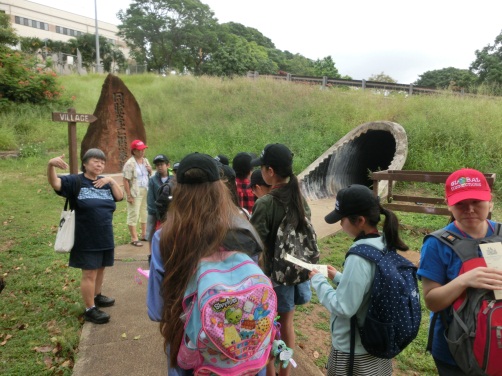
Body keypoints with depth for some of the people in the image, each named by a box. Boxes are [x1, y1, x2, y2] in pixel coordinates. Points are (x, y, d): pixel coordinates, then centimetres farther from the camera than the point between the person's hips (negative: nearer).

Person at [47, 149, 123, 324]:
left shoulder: (105, 182, 10)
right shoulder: (76, 181, -8)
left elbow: (120, 197, 4)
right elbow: (54, 182, -23)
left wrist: (111, 181, -11)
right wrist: (51, 165, -42)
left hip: (105, 237, 6)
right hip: (86, 239, -6)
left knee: (100, 269, 19)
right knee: (89, 273, -1)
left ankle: (97, 296, 39)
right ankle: (90, 310, 10)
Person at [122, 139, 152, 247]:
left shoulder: (145, 160, 8)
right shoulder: (130, 163, -14)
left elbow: (150, 175, 20)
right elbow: (126, 180, -17)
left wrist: (150, 170, -4)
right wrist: (129, 195, -20)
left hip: (146, 191, 8)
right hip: (135, 192, -8)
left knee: (145, 213, 16)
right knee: (134, 214, -1)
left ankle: (144, 234, 29)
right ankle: (134, 238, 6)